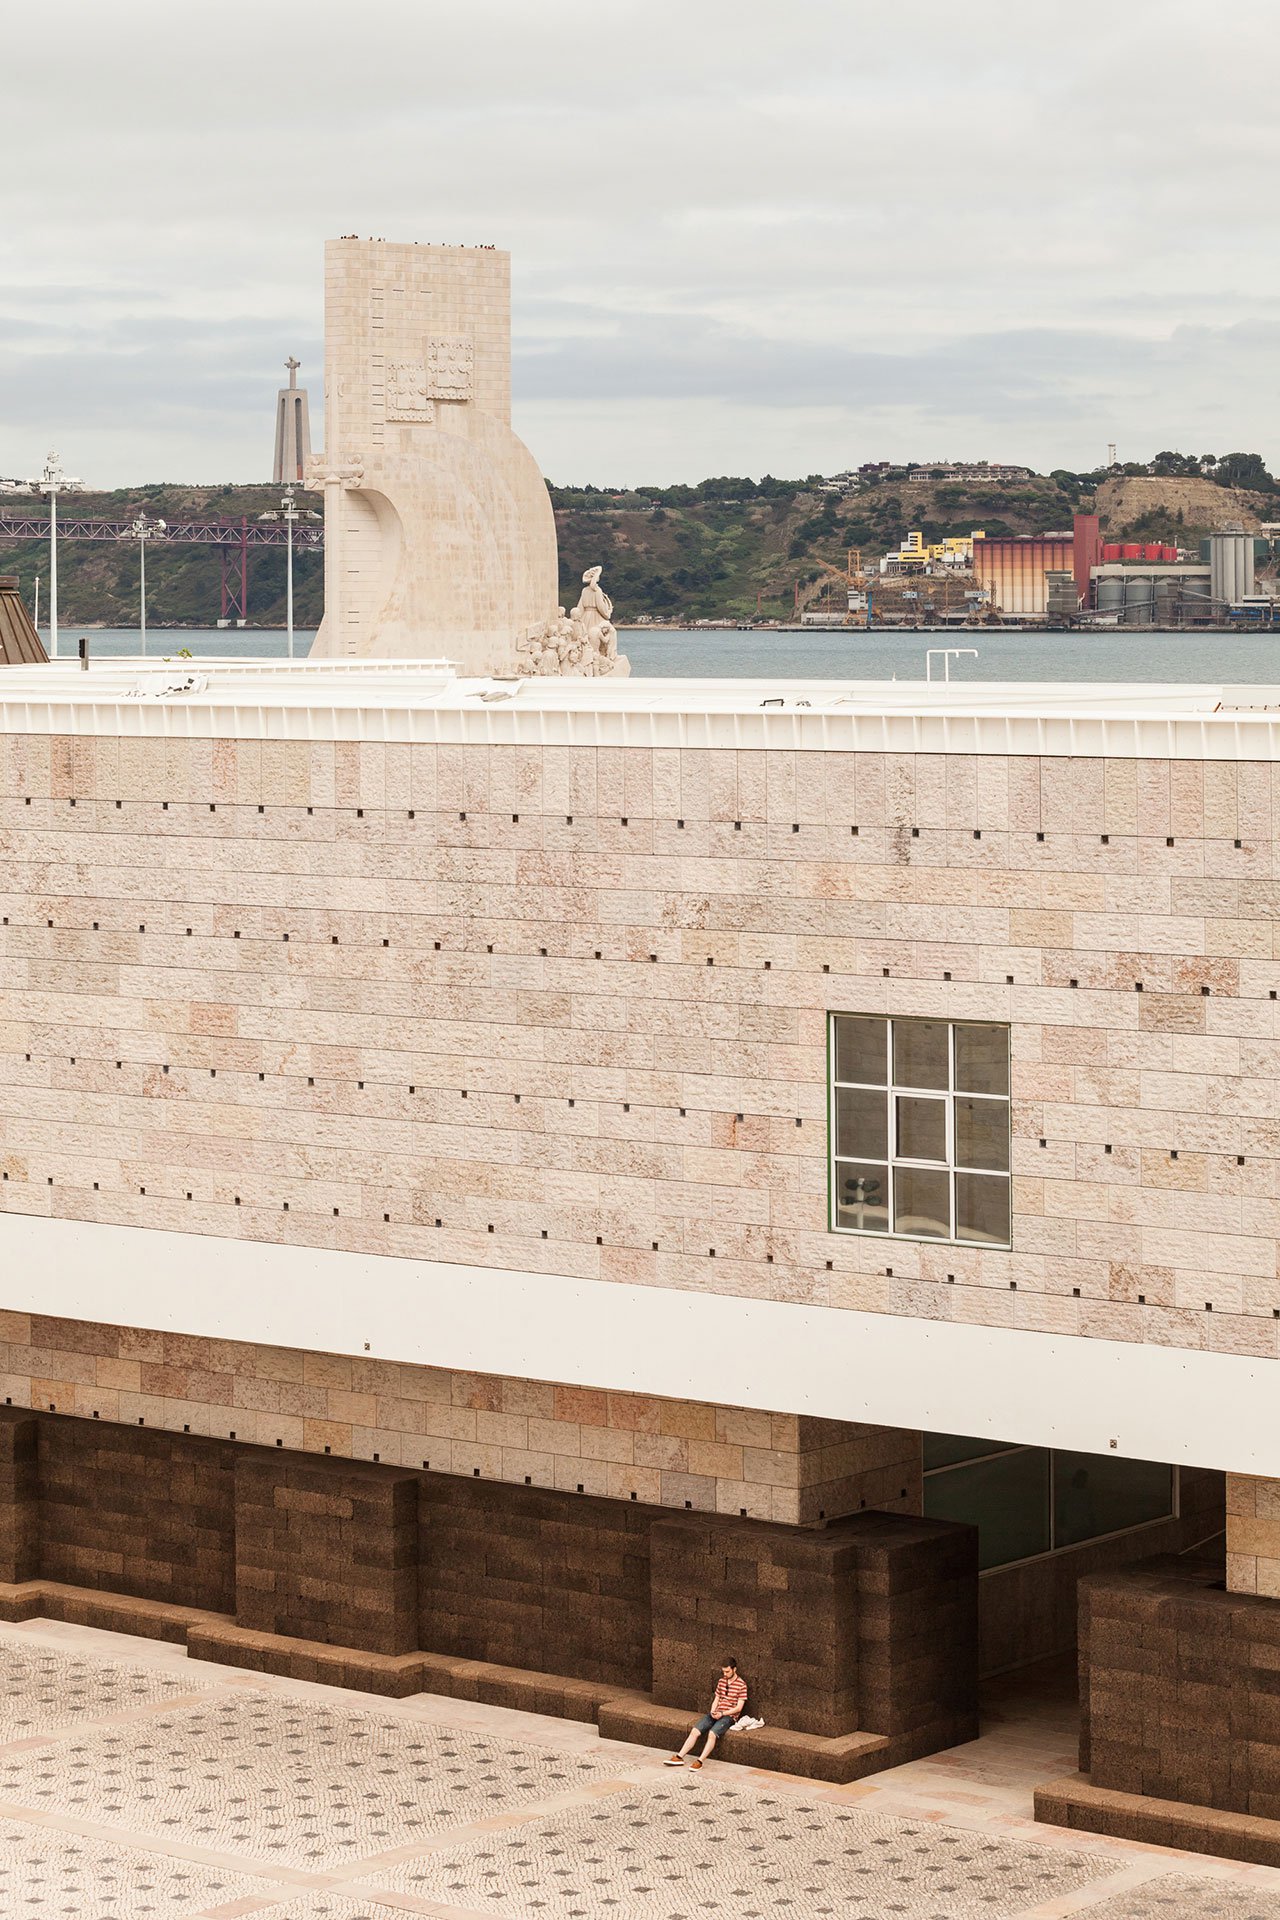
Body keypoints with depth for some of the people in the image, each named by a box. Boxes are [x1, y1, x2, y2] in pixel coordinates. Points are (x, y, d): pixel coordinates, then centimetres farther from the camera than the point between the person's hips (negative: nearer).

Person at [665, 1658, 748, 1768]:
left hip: (729, 1716, -6)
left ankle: (700, 1761, -34)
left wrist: (722, 1713, -16)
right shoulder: (721, 1681, 14)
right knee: (694, 1731, -14)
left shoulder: (741, 1685, -6)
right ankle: (679, 1757, -16)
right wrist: (712, 1712, -3)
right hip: (716, 1714, 6)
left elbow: (739, 1708, -9)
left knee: (712, 1733, -33)